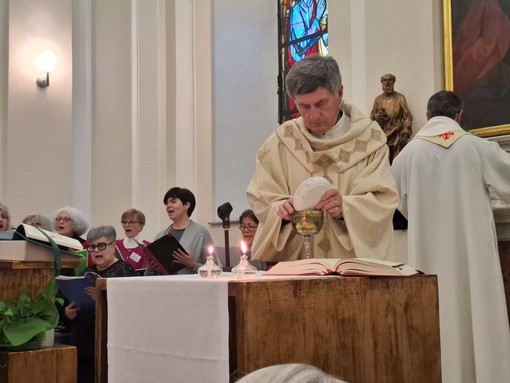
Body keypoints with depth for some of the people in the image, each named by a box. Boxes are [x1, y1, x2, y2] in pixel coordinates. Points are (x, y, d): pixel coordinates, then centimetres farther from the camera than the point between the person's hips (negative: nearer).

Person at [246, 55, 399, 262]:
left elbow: (382, 201, -3)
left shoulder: (370, 139, 4)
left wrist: (345, 207, -22)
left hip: (356, 262, -1)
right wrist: (280, 209, -14)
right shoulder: (281, 142, 7)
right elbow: (261, 200, 7)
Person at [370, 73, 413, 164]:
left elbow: (407, 117, -1)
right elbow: (371, 115, 15)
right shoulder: (378, 99, 10)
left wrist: (405, 133, -12)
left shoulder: (400, 98, 1)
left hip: (397, 137, -3)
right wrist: (375, 116, -9)